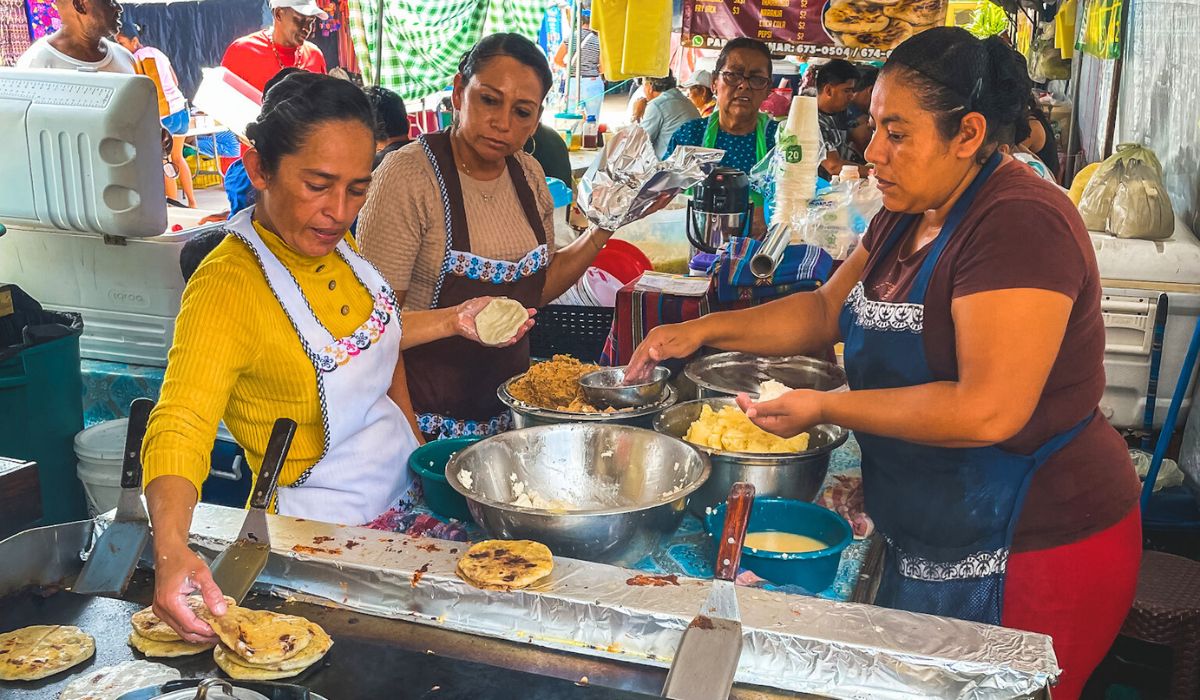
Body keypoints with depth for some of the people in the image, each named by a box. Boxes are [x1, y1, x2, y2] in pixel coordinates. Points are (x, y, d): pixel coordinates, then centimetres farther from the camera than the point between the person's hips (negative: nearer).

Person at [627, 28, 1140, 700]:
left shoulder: (1020, 223, -22)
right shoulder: (909, 215, 7)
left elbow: (990, 411, -29)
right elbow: (829, 309, 16)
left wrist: (824, 408, -21)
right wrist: (705, 330, 4)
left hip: (1026, 555, -9)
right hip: (929, 542, 9)